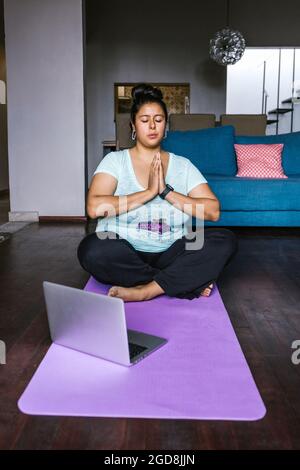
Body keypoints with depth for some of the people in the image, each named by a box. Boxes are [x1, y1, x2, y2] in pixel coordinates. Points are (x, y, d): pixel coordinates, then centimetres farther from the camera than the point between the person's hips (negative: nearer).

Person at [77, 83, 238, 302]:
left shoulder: (183, 165, 8)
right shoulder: (115, 160, 2)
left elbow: (213, 211, -4)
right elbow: (94, 207, -16)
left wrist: (166, 191, -13)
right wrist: (149, 192, -15)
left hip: (171, 255, 2)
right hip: (125, 255, -1)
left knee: (226, 240, -20)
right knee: (92, 249, -34)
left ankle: (146, 290, -26)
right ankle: (187, 282, -20)